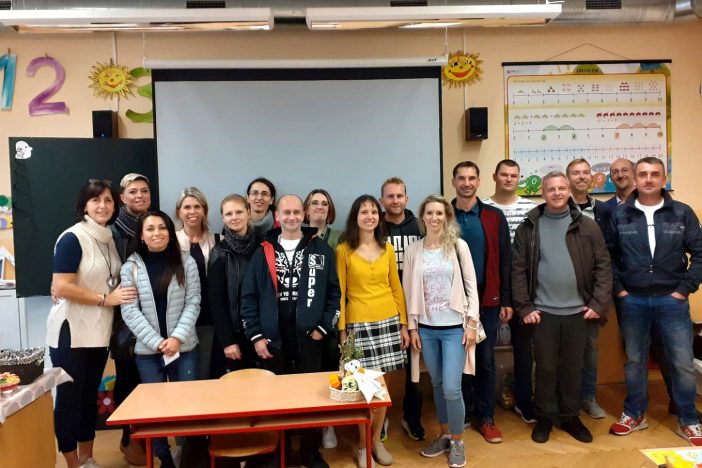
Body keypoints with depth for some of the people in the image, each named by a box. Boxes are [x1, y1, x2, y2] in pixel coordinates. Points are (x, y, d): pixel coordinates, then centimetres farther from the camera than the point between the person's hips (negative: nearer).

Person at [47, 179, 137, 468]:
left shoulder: (109, 239, 9)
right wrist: (105, 299, -17)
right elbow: (60, 288, -21)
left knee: (90, 396, 17)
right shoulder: (72, 238, -13)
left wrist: (119, 294, 4)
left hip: (99, 332, 7)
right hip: (71, 332, -7)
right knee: (69, 398, 6)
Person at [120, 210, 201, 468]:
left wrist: (177, 337, -14)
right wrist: (157, 342, -12)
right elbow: (129, 311, -5)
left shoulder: (186, 262, 0)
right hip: (147, 350, 0)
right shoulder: (130, 267, 1)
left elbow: (193, 303, -3)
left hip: (184, 347, 0)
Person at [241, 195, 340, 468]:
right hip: (272, 338, 1)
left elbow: (334, 292, 4)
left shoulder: (321, 249, 3)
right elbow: (249, 297, 3)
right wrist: (255, 336, -3)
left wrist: (323, 327, -4)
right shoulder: (263, 252, 4)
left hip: (309, 336, 0)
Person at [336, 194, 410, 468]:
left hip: (388, 322, 3)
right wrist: (341, 330, -4)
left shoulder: (387, 249, 8)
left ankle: (377, 440, 25)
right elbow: (339, 293, -2)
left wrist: (404, 324, 8)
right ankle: (363, 445, 18)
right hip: (358, 324, -3)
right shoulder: (344, 250, -2)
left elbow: (396, 288, 11)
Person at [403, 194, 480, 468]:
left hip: (455, 327, -2)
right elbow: (409, 292, 5)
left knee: (451, 388, -5)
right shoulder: (413, 250, 2)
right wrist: (412, 327, 2)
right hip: (426, 328, 3)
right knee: (437, 385, 13)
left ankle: (457, 442, 16)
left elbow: (471, 286, -2)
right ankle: (444, 435, 31)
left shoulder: (458, 246, -3)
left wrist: (471, 324, -6)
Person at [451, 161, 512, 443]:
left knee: (486, 360, 8)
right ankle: (464, 412, 26)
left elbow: (504, 261, 1)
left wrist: (506, 300, -3)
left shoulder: (494, 217, 1)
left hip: (487, 300, 0)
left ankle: (486, 417, 20)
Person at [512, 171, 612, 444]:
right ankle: (545, 417, 25)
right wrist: (524, 307, -7)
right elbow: (518, 269, -2)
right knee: (545, 367, 8)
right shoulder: (529, 227, 0)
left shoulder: (587, 226, 2)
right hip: (543, 311, -1)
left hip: (578, 310, 1)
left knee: (573, 367, 13)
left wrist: (599, 303, -6)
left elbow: (603, 266, 1)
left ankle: (570, 417, 29)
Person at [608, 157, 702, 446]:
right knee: (634, 361, 12)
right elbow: (608, 256, 4)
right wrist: (618, 289, -2)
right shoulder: (620, 215, 0)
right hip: (633, 301, 1)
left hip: (672, 300, 0)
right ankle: (634, 415, 27)